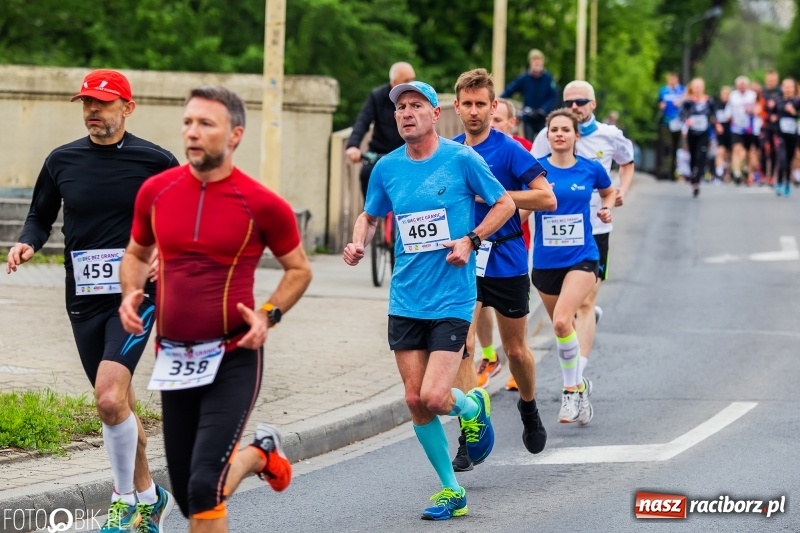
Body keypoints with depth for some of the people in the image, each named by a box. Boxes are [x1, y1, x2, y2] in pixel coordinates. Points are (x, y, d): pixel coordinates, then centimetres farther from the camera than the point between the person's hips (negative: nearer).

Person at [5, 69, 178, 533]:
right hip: (84, 299, 5)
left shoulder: (155, 161, -4)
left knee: (110, 399, -21)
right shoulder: (62, 161, 6)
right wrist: (27, 244, -4)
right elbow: (41, 215, 17)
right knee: (118, 405, 14)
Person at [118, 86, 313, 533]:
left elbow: (299, 269, 5)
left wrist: (269, 316, -11)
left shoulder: (261, 204, -9)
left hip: (234, 358, -5)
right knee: (186, 494, 14)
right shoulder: (156, 191, 1)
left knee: (204, 488, -19)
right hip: (173, 358, 5)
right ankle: (258, 454, 44)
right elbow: (137, 253, 20)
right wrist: (130, 294, -1)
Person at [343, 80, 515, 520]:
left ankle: (473, 407, 22)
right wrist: (358, 242, -1)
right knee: (414, 400, 3)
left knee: (434, 397, -14)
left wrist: (471, 240, -11)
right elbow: (369, 216, 20)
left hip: (451, 299, -4)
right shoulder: (387, 167, 5)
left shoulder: (461, 159, -7)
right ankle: (451, 490, 18)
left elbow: (505, 203, 3)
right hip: (405, 300, 4)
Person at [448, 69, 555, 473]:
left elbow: (547, 198, -16)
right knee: (462, 344, -13)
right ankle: (468, 437, -14)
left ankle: (528, 408, 40)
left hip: (507, 261, -3)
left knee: (515, 349, 11)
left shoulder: (509, 150, -10)